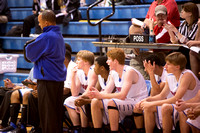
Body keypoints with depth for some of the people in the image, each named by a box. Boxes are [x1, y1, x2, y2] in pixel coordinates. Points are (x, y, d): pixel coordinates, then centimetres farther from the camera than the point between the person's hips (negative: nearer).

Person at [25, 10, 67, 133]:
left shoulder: (46, 37, -17)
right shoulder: (59, 35, 13)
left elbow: (30, 53, -10)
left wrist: (28, 47, 9)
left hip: (48, 79, -9)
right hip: (59, 78, 9)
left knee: (47, 111, -3)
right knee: (57, 110, 14)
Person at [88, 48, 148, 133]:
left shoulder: (129, 72, -18)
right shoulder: (114, 73, 8)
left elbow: (122, 95, -27)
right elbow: (106, 92, 2)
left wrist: (100, 95, -26)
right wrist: (96, 94, -20)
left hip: (137, 103, -8)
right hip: (123, 101, 9)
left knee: (112, 102, -34)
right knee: (95, 102, -4)